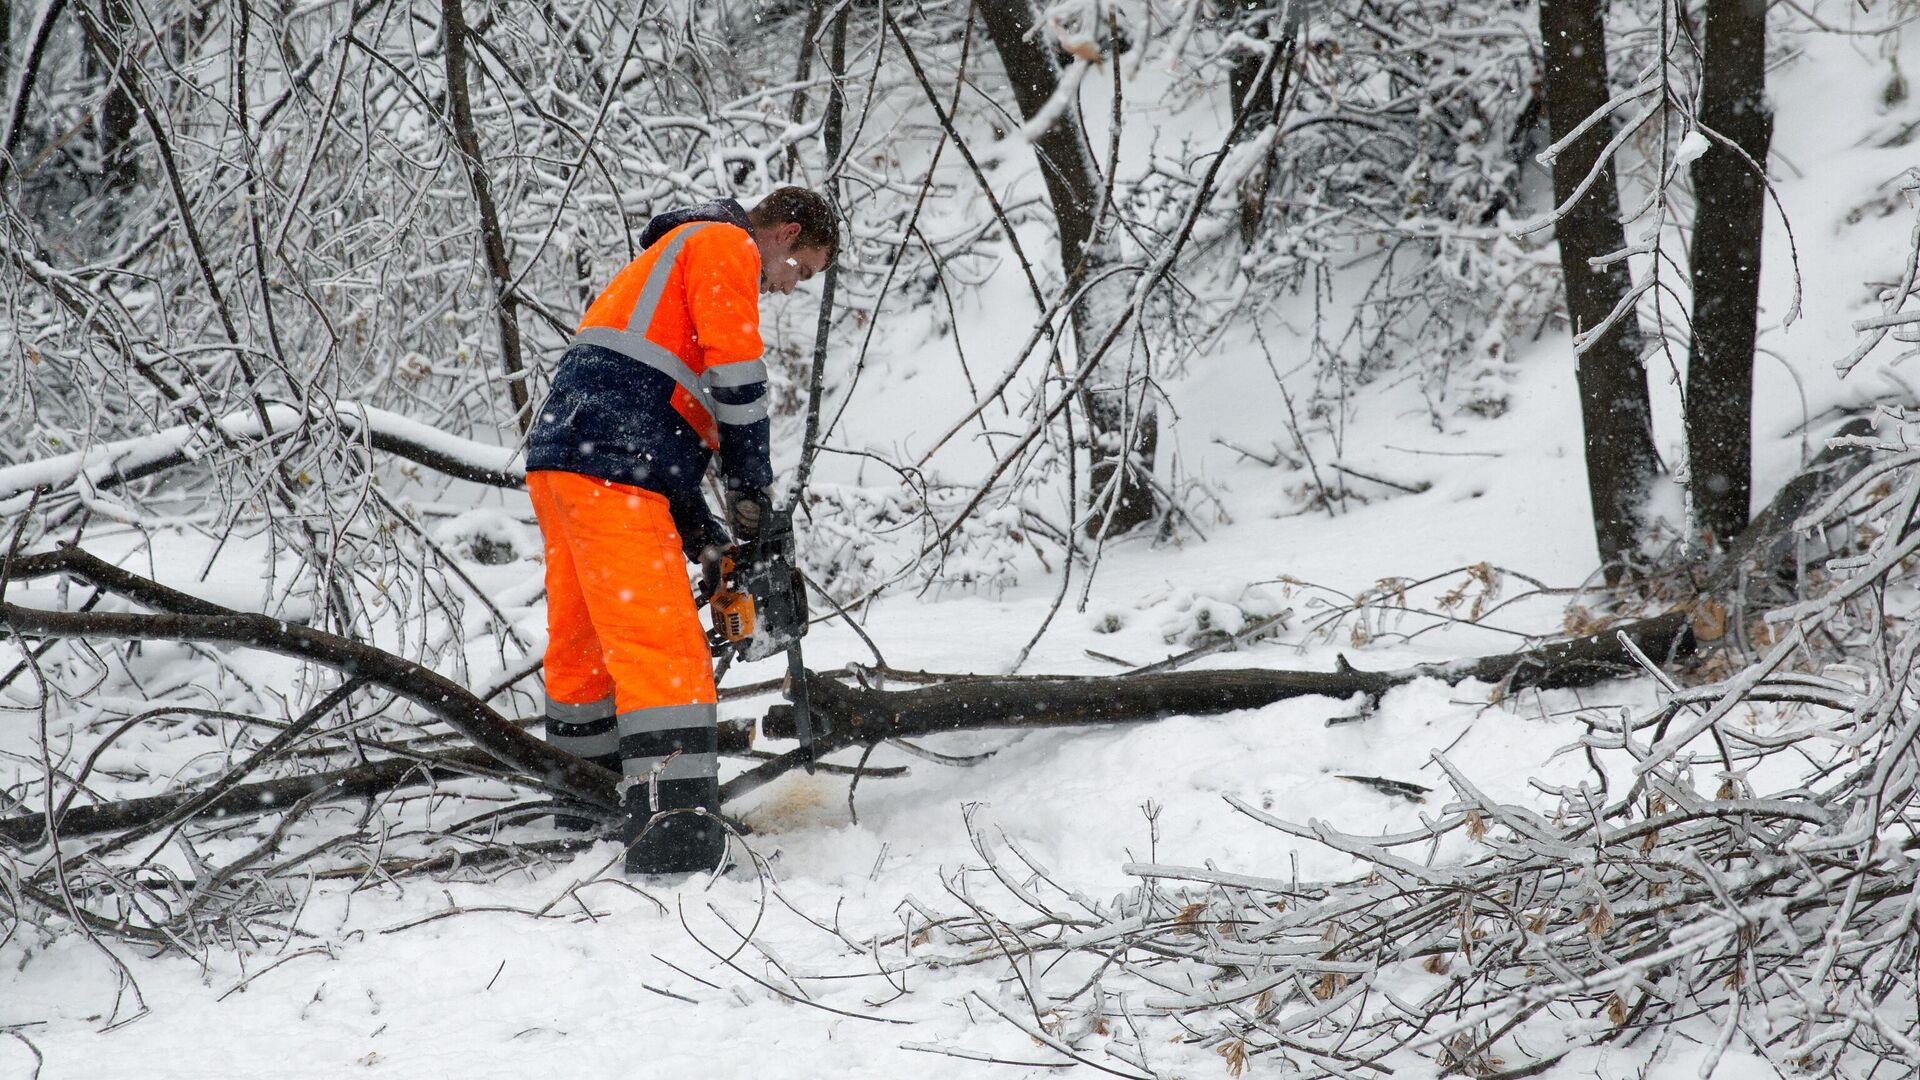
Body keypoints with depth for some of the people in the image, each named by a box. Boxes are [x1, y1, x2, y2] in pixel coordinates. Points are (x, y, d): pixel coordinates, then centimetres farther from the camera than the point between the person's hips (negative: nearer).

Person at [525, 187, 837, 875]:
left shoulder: (672, 260, 33)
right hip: (611, 469, -10)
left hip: (562, 462, 10)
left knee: (585, 647, 19)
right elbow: (735, 370, -9)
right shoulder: (726, 245, 4)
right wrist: (751, 487, -2)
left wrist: (695, 526, 21)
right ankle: (673, 821, -28)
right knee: (662, 645, -18)